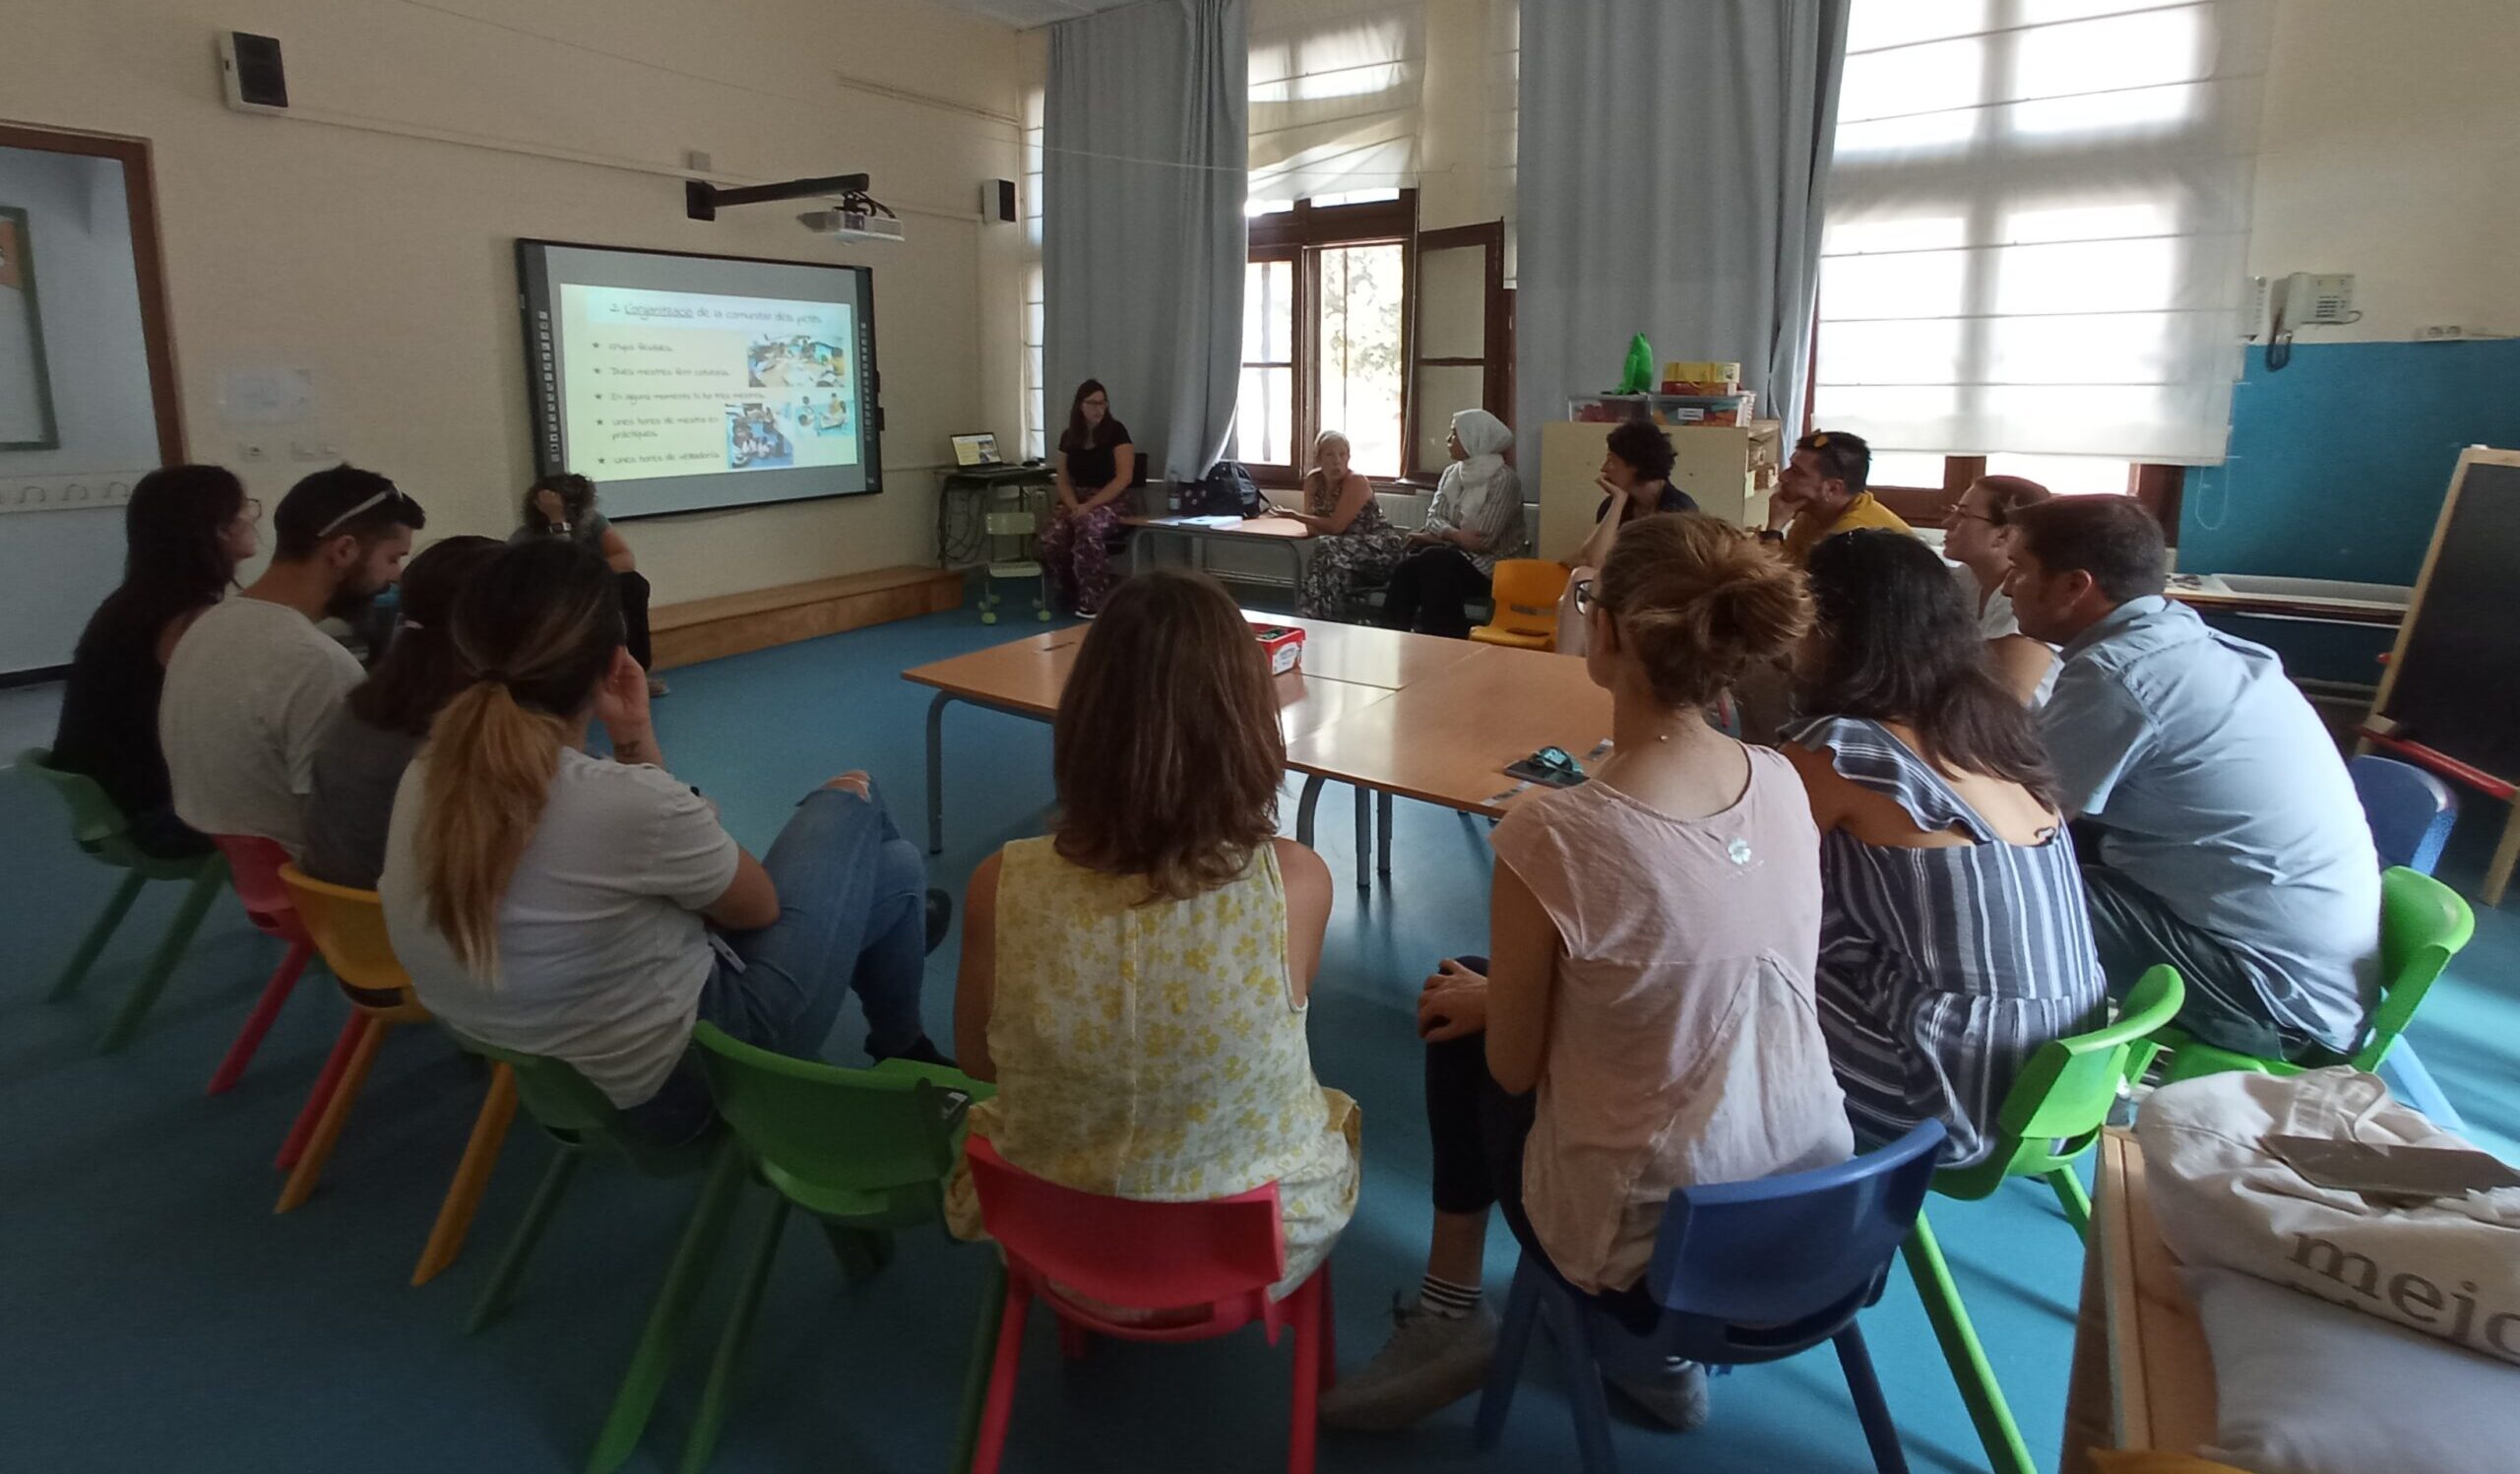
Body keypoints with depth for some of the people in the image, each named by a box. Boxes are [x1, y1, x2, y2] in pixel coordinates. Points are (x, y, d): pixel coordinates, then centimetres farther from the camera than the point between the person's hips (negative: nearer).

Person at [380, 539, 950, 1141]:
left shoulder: (422, 783, -10)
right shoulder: (626, 799, -31)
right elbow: (757, 906, -9)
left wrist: (630, 739, -6)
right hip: (697, 1071, -6)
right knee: (853, 805, 11)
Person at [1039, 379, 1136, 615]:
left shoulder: (1116, 431, -5)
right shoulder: (1069, 437, 9)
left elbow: (1124, 477, -13)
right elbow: (1063, 480, 9)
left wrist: (1089, 506, -20)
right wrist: (1074, 507, -13)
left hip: (1110, 501, -4)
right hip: (1075, 501, 4)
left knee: (1089, 527, -38)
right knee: (1051, 538, -27)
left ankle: (1094, 599, -24)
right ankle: (1069, 594, -1)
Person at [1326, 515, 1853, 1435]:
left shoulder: (1554, 833, -26)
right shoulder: (1785, 785, -7)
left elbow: (1514, 1067, -13)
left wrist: (1484, 999, 10)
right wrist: (1503, 990, 16)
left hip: (1652, 1244, -5)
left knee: (1459, 1024, 19)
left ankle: (1453, 1311, 30)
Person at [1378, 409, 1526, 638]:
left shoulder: (1502, 479, -10)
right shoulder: (1452, 473, 13)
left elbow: (1484, 539, -16)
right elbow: (1433, 517, 4)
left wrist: (1439, 536, -7)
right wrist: (1456, 535, -18)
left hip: (1488, 565, -6)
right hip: (1452, 550, 6)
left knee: (1437, 563, -34)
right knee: (1406, 566, -25)